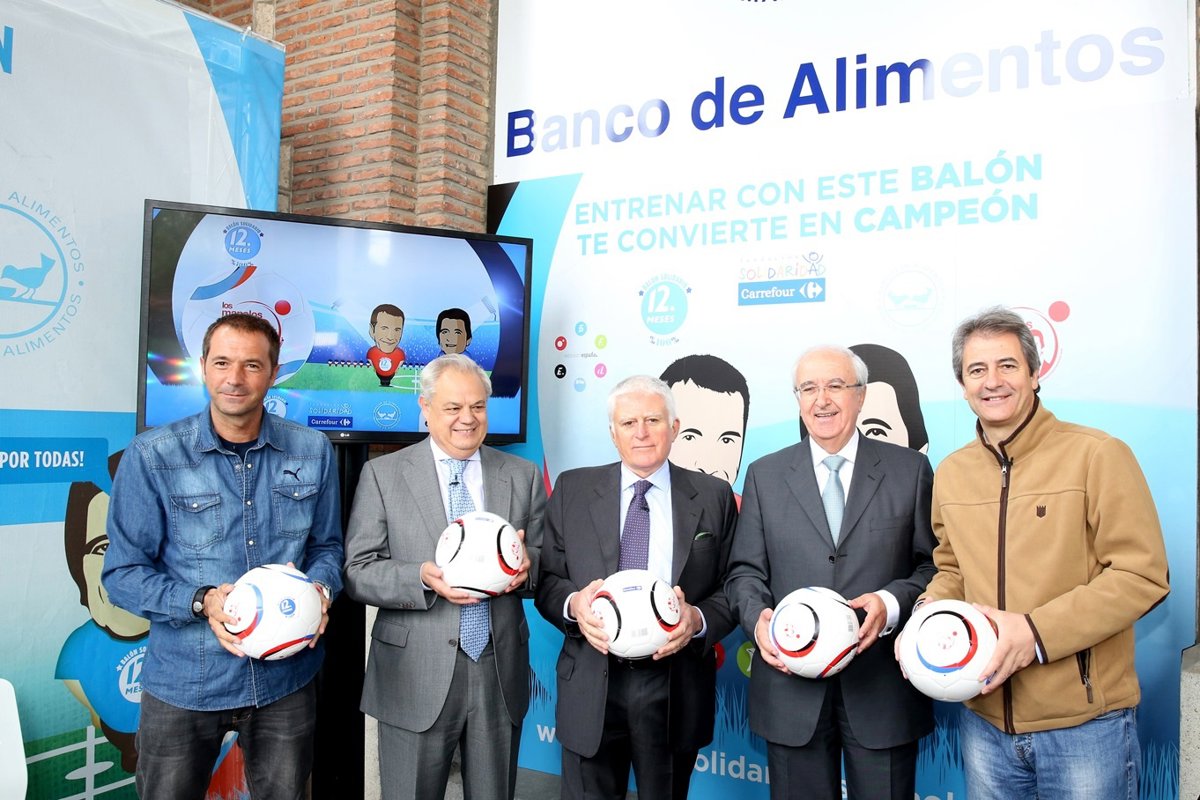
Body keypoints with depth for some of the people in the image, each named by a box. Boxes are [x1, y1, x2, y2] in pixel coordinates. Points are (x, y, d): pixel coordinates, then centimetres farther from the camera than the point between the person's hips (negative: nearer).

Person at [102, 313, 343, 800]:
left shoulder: (311, 452, 0)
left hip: (286, 681, 2)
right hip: (183, 683, -2)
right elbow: (122, 572, -6)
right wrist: (202, 602, -22)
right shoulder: (151, 456, -8)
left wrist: (320, 590, -13)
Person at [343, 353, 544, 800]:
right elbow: (358, 572, -5)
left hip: (500, 677, 2)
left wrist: (527, 565, -15)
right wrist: (423, 579, -22)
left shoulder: (523, 477, 6)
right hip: (415, 679, -2)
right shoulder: (382, 474, -2)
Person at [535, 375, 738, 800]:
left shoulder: (714, 497, 2)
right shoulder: (572, 489, 3)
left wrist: (698, 619, -18)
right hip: (590, 686, 0)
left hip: (676, 689, 0)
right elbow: (547, 578, 4)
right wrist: (574, 604, -17)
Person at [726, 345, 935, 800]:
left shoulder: (910, 470, 3)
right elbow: (745, 572, 6)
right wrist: (758, 618, -14)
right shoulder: (764, 476, 6)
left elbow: (933, 566, 2)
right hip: (791, 686, 1)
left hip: (883, 689, 0)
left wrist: (892, 603, -17)